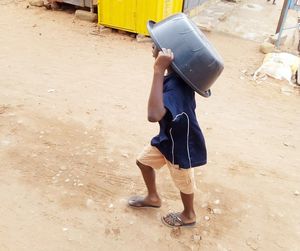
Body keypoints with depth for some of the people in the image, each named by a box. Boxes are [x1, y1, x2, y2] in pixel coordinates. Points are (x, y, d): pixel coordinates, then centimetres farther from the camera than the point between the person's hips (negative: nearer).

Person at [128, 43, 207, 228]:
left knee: (183, 182, 18)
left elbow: (154, 115, -57)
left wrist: (159, 70, -55)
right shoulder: (177, 74, -10)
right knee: (144, 160, 24)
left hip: (182, 144, -9)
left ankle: (189, 216, 50)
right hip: (168, 137, 9)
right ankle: (153, 198, 49)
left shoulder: (176, 85, -39)